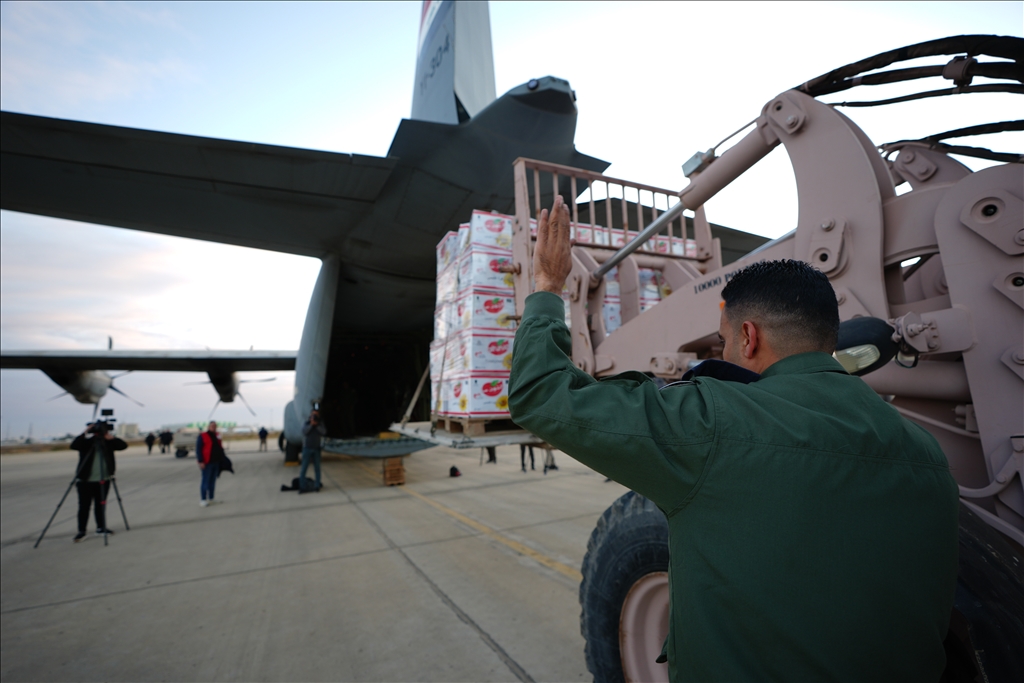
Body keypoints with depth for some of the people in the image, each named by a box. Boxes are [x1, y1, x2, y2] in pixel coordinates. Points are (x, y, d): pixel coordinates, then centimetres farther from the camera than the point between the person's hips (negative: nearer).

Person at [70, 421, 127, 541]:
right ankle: (81, 531, 11)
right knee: (84, 506, 1)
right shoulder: (86, 442, -7)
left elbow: (123, 446, -10)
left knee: (100, 505, 10)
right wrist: (84, 433, -29)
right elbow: (73, 446, -24)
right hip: (86, 481, -2)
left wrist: (112, 438, -23)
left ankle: (101, 528, 20)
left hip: (103, 480, 3)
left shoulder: (108, 442, 0)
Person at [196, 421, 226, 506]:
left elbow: (220, 448, 20)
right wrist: (201, 461, -17)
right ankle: (203, 500, 6)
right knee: (206, 481, -3)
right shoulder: (202, 436, -6)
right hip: (207, 463, -6)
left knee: (213, 481, 11)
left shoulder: (216, 436, 13)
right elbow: (198, 449, -10)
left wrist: (223, 458, 14)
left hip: (216, 462, 6)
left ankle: (211, 499, 18)